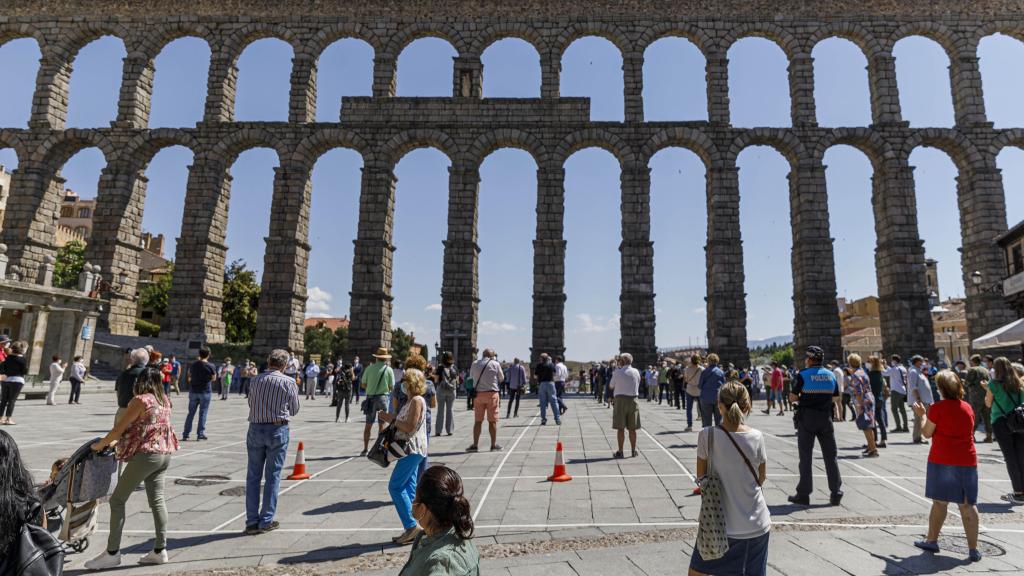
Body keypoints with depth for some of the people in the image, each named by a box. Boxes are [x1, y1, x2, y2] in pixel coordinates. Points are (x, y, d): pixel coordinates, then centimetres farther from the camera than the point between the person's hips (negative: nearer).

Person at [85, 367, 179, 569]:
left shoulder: (140, 401, -10)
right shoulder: (165, 401, 11)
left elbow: (118, 429, -9)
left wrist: (99, 445, 8)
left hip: (146, 454, -8)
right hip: (165, 454, 8)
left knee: (117, 500, 4)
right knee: (156, 499, 11)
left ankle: (112, 553, 7)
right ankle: (160, 550, 14)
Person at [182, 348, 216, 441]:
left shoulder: (193, 364, 1)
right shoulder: (211, 366, -11)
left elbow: (189, 374, 15)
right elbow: (213, 378, 0)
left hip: (193, 391, 4)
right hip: (205, 392, -4)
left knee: (191, 413, 11)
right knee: (203, 413, 3)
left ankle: (185, 434, 13)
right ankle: (200, 434, 5)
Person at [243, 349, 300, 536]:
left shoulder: (255, 380, 3)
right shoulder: (289, 382, -6)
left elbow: (251, 404, 13)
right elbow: (294, 410, 2)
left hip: (255, 428, 3)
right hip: (278, 430, -2)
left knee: (253, 476, 11)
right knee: (272, 476, 7)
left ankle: (252, 521, 14)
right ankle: (266, 521, 13)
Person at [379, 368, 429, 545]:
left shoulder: (417, 400, -14)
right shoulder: (411, 400, 18)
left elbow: (410, 427, -19)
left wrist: (391, 418, -12)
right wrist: (390, 418, 10)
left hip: (413, 449, -10)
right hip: (410, 450, 10)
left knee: (395, 487, -9)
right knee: (408, 488, 10)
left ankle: (411, 526, -6)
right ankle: (411, 529, 13)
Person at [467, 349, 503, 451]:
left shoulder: (474, 364, 3)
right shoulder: (495, 364, -5)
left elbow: (471, 376, 16)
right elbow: (501, 378, 4)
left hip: (478, 394, 3)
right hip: (491, 393, -3)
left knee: (478, 421, 9)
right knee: (492, 421, 5)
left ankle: (475, 445, 10)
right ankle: (494, 445, 12)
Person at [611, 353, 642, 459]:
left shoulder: (617, 372, -8)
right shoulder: (636, 372, 1)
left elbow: (611, 386, 3)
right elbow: (638, 385, 12)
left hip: (620, 399, -3)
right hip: (633, 400, 3)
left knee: (620, 428, 2)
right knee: (632, 428, 11)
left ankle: (620, 452, 3)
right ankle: (633, 451, 18)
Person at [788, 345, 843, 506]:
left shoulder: (803, 375, -10)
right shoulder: (830, 375, 4)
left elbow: (792, 398, -10)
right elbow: (835, 398, 9)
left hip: (807, 418, -3)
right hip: (825, 418, 4)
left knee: (805, 457, 3)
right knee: (831, 456, 12)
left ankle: (803, 494, 7)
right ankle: (836, 494, 15)